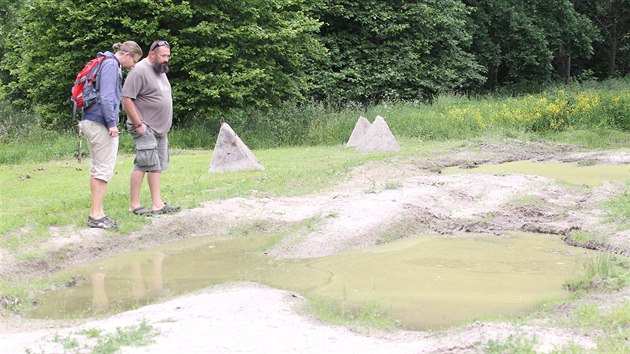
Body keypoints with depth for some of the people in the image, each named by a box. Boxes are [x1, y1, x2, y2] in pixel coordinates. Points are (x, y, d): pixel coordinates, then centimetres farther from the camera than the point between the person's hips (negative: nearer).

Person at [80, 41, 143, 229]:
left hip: (91, 122, 10)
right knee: (104, 169, -7)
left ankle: (96, 213, 17)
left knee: (97, 168, 13)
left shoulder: (108, 63, 18)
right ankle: (97, 214, -6)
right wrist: (112, 124, -18)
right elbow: (106, 96, -19)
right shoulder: (111, 65, -11)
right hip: (101, 123, -10)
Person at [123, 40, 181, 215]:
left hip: (161, 129, 9)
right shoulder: (139, 71, -14)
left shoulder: (161, 71, 15)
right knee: (144, 163, -11)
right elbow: (126, 99, -18)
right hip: (145, 128, -9)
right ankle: (134, 204, -5)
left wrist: (167, 124, 18)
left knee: (157, 165, 8)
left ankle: (157, 204, 10)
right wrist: (138, 124, -19)